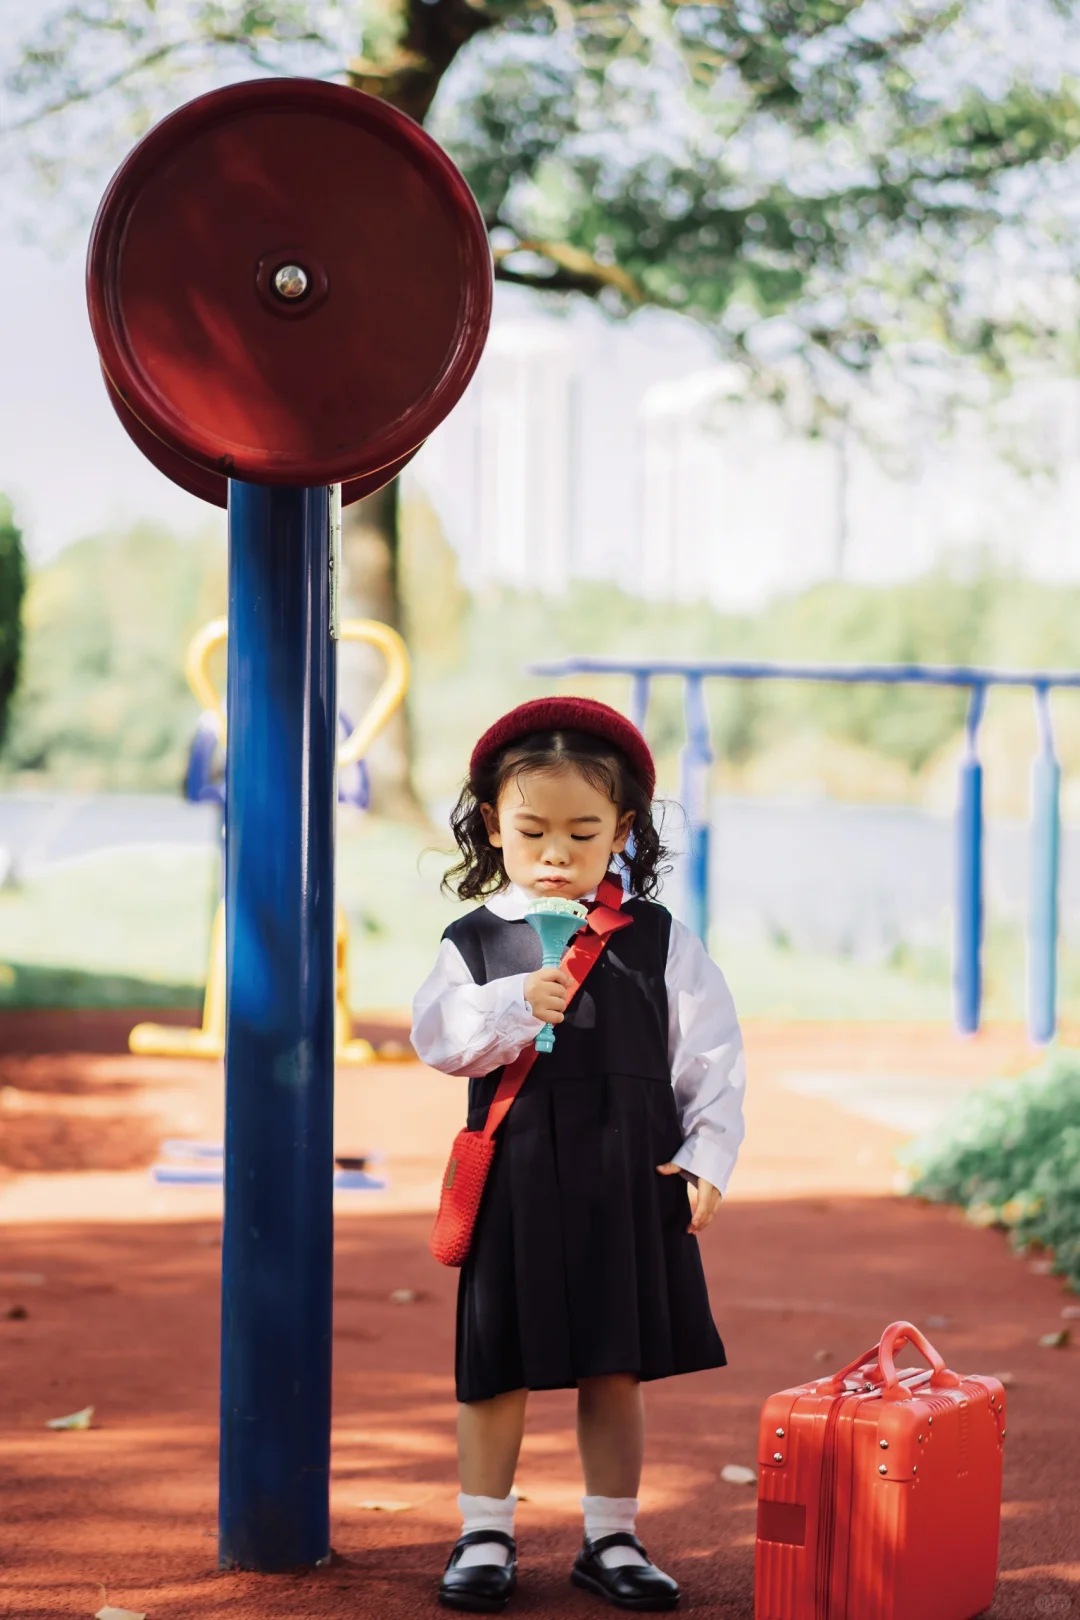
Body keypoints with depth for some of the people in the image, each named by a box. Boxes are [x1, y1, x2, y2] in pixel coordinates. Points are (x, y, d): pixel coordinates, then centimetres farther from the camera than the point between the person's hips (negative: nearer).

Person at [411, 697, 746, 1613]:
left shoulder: (658, 942, 4)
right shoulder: (475, 943, 4)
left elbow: (712, 1059, 4)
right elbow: (435, 1037, -7)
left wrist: (706, 1160, -5)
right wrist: (513, 1006, -21)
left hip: (630, 1180, 1)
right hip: (516, 1181, 0)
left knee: (617, 1369, 8)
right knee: (498, 1366, 5)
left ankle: (612, 1540, 20)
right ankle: (486, 1537, 19)